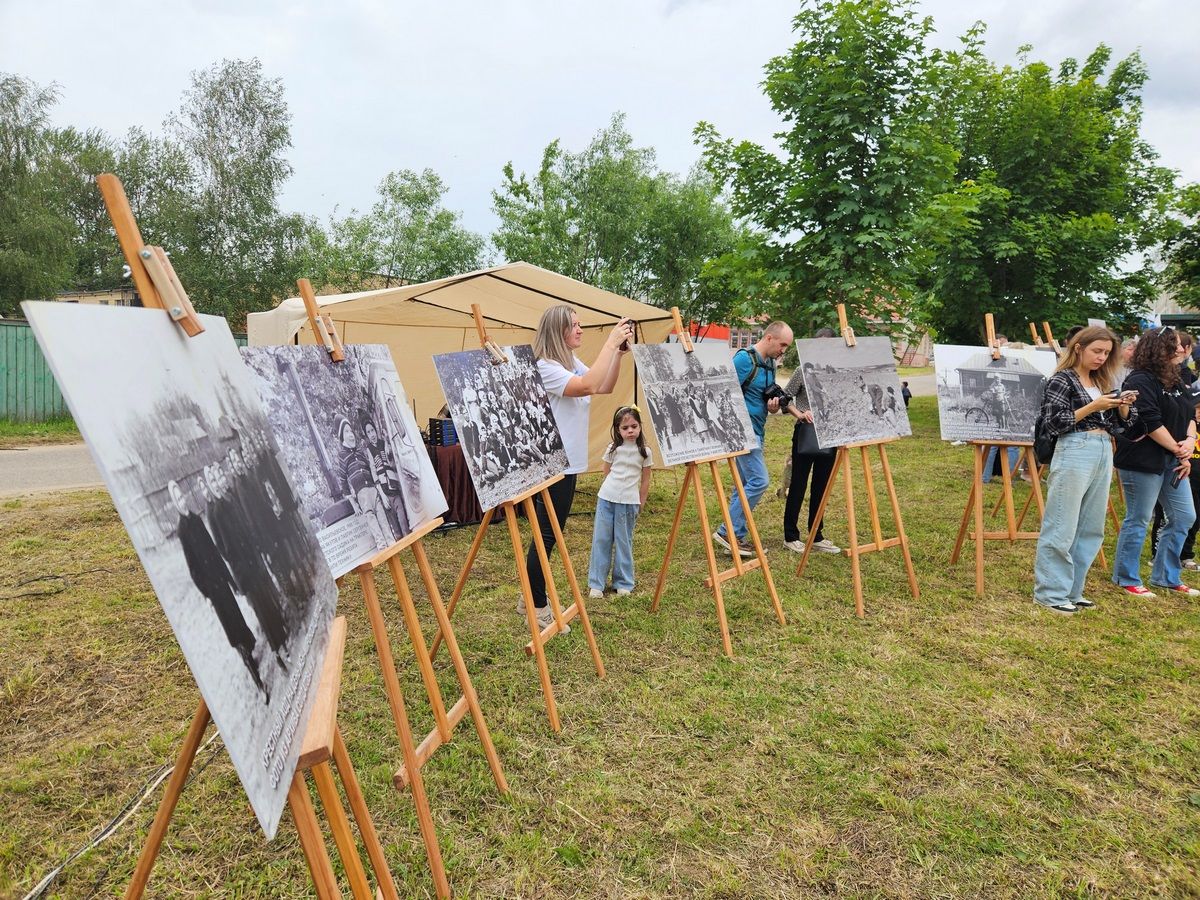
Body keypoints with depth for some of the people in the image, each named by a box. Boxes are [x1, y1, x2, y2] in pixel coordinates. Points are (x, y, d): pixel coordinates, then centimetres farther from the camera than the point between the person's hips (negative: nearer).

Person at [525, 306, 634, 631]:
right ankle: (538, 608, 11)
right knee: (546, 535, -1)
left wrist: (620, 352, 1)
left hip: (567, 462, 10)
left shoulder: (573, 362, 11)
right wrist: (610, 342, -25)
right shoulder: (543, 367, -19)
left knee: (549, 534, 16)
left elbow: (605, 388, 13)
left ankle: (533, 598, 29)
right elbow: (589, 386, -32)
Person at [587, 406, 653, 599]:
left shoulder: (644, 452, 1)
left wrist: (640, 503, 8)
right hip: (606, 498, 1)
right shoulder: (612, 449, 3)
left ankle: (624, 583, 18)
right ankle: (596, 584, 11)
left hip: (629, 502, -1)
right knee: (601, 539, 3)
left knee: (624, 542, 5)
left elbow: (645, 480, 7)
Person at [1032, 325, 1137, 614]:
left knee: (1091, 528, 11)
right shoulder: (1061, 380, -6)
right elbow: (1053, 424, -13)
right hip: (1075, 454, -8)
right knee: (1061, 528, -4)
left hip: (1104, 454, 8)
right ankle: (1050, 593, 4)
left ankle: (1071, 590, 20)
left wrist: (1123, 406, -3)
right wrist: (1092, 407, -17)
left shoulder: (1101, 382, 16)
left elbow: (1118, 424, 16)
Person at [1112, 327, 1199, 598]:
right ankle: (1126, 579, 12)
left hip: (1172, 461, 9)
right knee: (1138, 520, -1)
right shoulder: (1140, 381, -14)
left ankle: (1166, 577, 25)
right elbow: (1150, 423, -20)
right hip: (1143, 461, -9)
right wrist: (1178, 449, -13)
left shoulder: (1174, 382, 14)